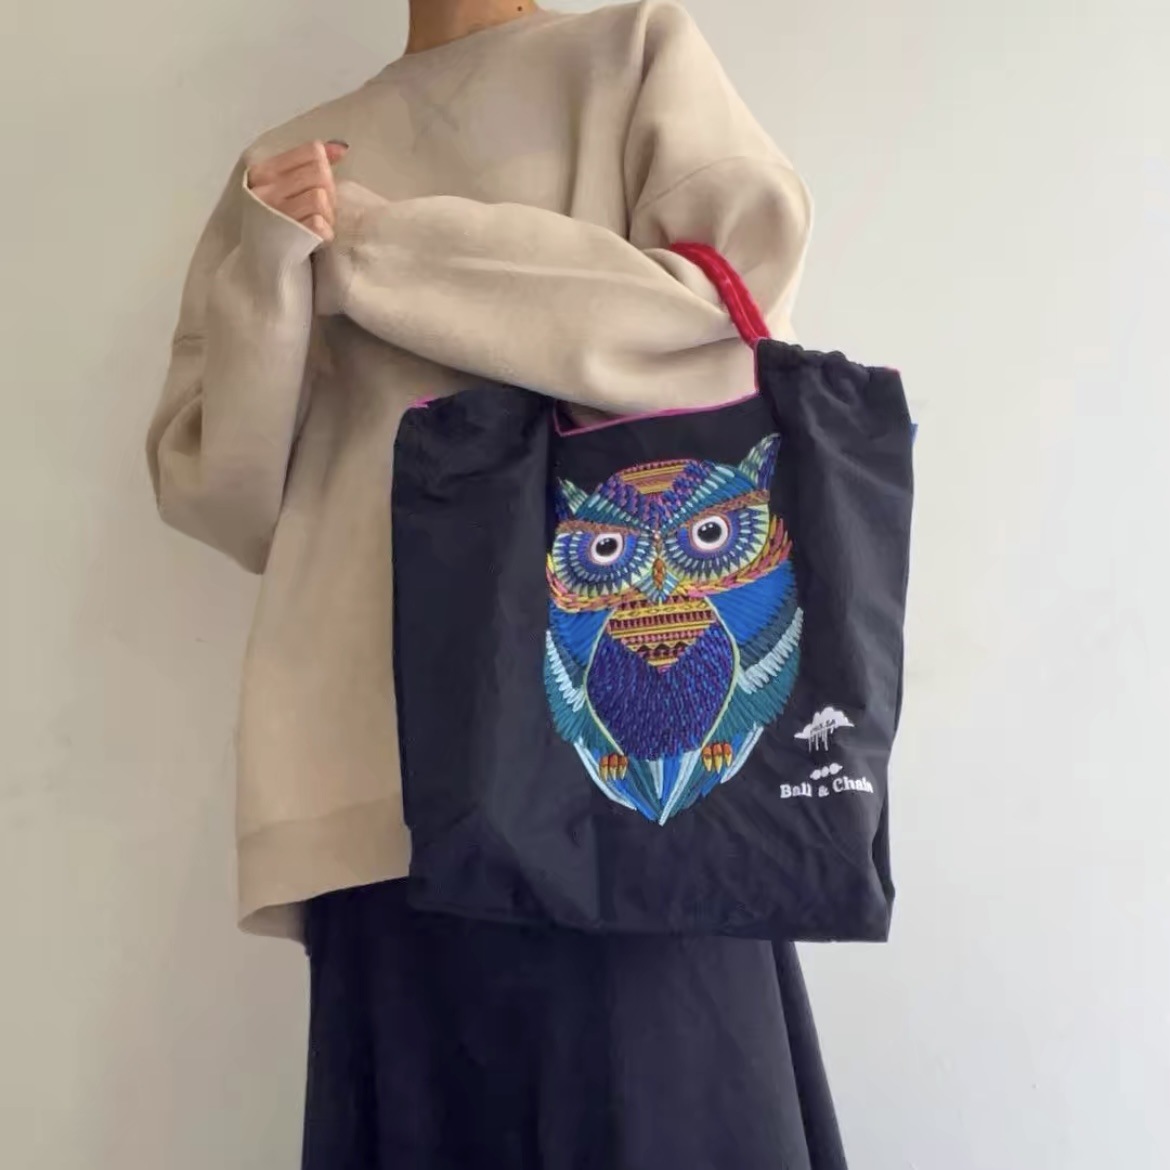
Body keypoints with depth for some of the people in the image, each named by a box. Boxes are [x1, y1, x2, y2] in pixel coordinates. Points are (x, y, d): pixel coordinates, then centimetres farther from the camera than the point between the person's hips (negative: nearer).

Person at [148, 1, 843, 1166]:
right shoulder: (293, 164, 19)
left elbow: (730, 305, -4)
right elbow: (215, 494, 14)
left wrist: (370, 248, 0)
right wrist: (273, 266, -3)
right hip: (382, 750, 2)